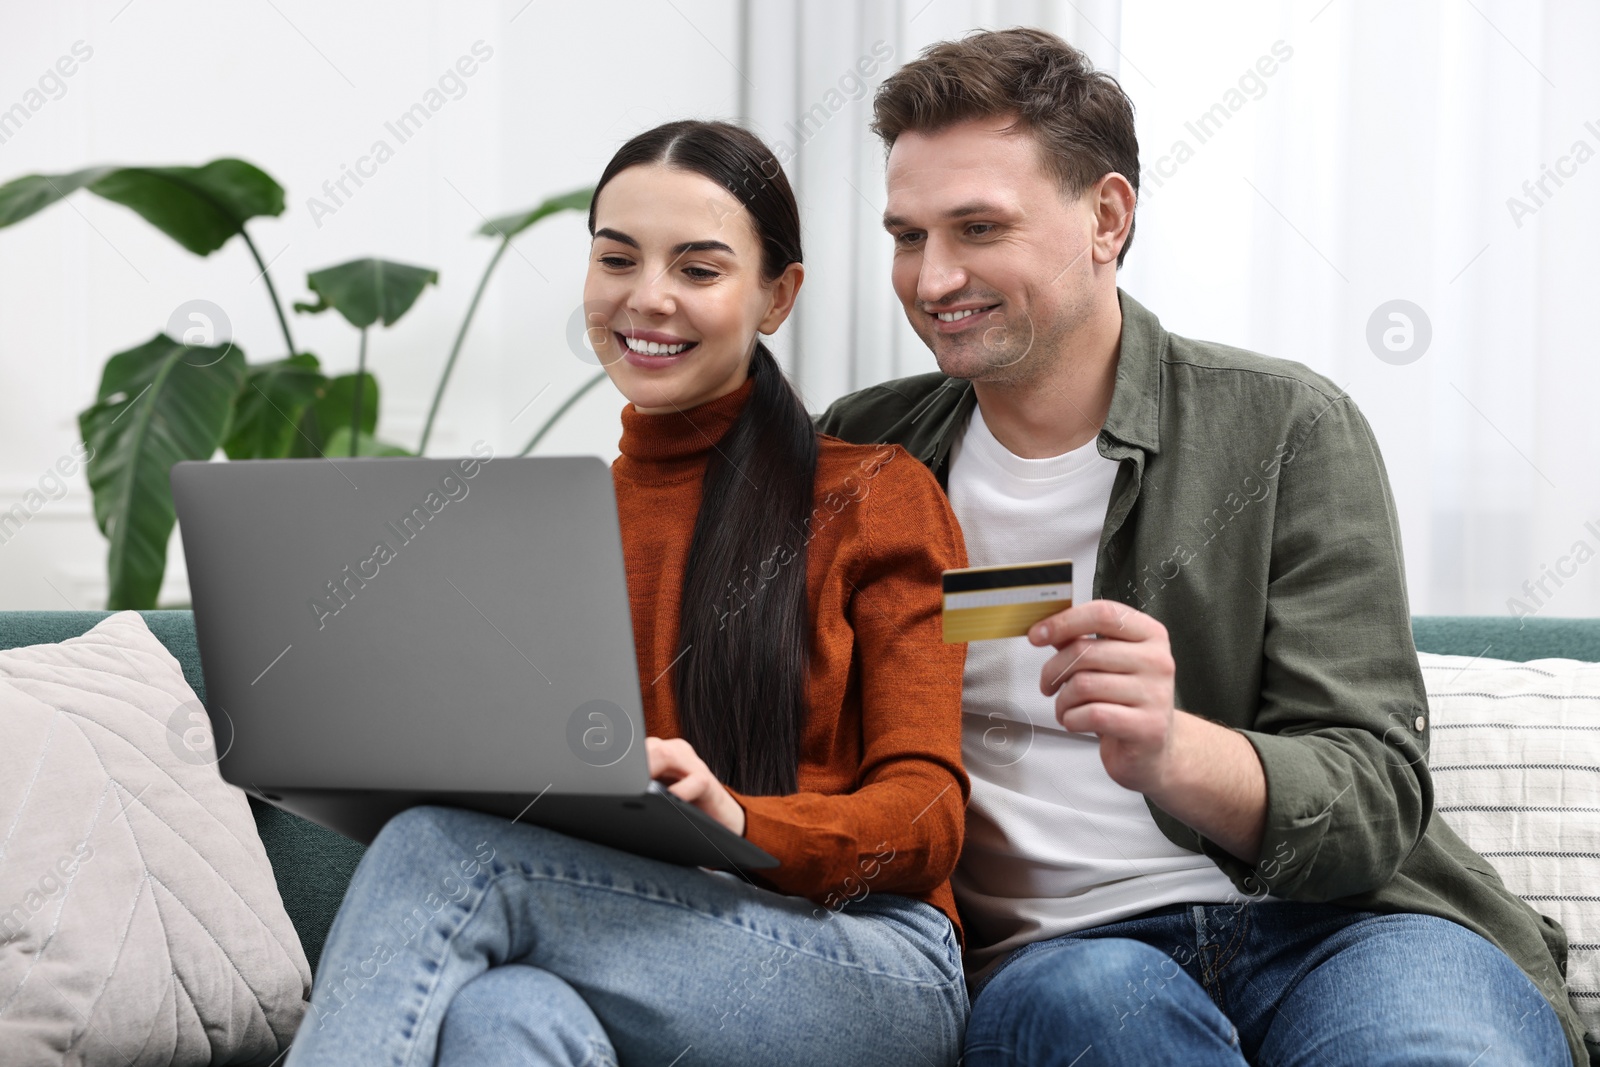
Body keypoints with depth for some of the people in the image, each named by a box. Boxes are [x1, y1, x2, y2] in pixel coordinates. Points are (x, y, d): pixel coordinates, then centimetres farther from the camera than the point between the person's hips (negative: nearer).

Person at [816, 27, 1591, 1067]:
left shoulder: (1287, 427, 1)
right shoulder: (862, 450, 11)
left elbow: (1375, 804, -5)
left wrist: (1168, 754, -26)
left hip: (1327, 921, -2)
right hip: (1049, 948, 3)